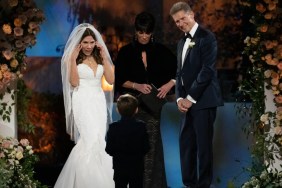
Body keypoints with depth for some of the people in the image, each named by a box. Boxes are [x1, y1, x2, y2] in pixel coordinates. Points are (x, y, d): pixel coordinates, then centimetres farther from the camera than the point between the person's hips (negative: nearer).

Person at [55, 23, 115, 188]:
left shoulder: (99, 57, 9)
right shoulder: (73, 58, -1)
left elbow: (111, 80, 2)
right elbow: (74, 83, -12)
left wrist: (104, 57, -3)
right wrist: (73, 59, -16)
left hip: (99, 102, 5)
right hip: (83, 102, -4)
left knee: (99, 140, 1)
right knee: (90, 140, -17)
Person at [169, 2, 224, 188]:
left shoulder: (206, 37, -7)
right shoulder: (182, 43, 18)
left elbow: (207, 70, -14)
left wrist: (190, 98, -14)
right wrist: (180, 97, 1)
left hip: (203, 100, -8)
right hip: (189, 102, 8)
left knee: (203, 144, -4)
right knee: (186, 143, 7)